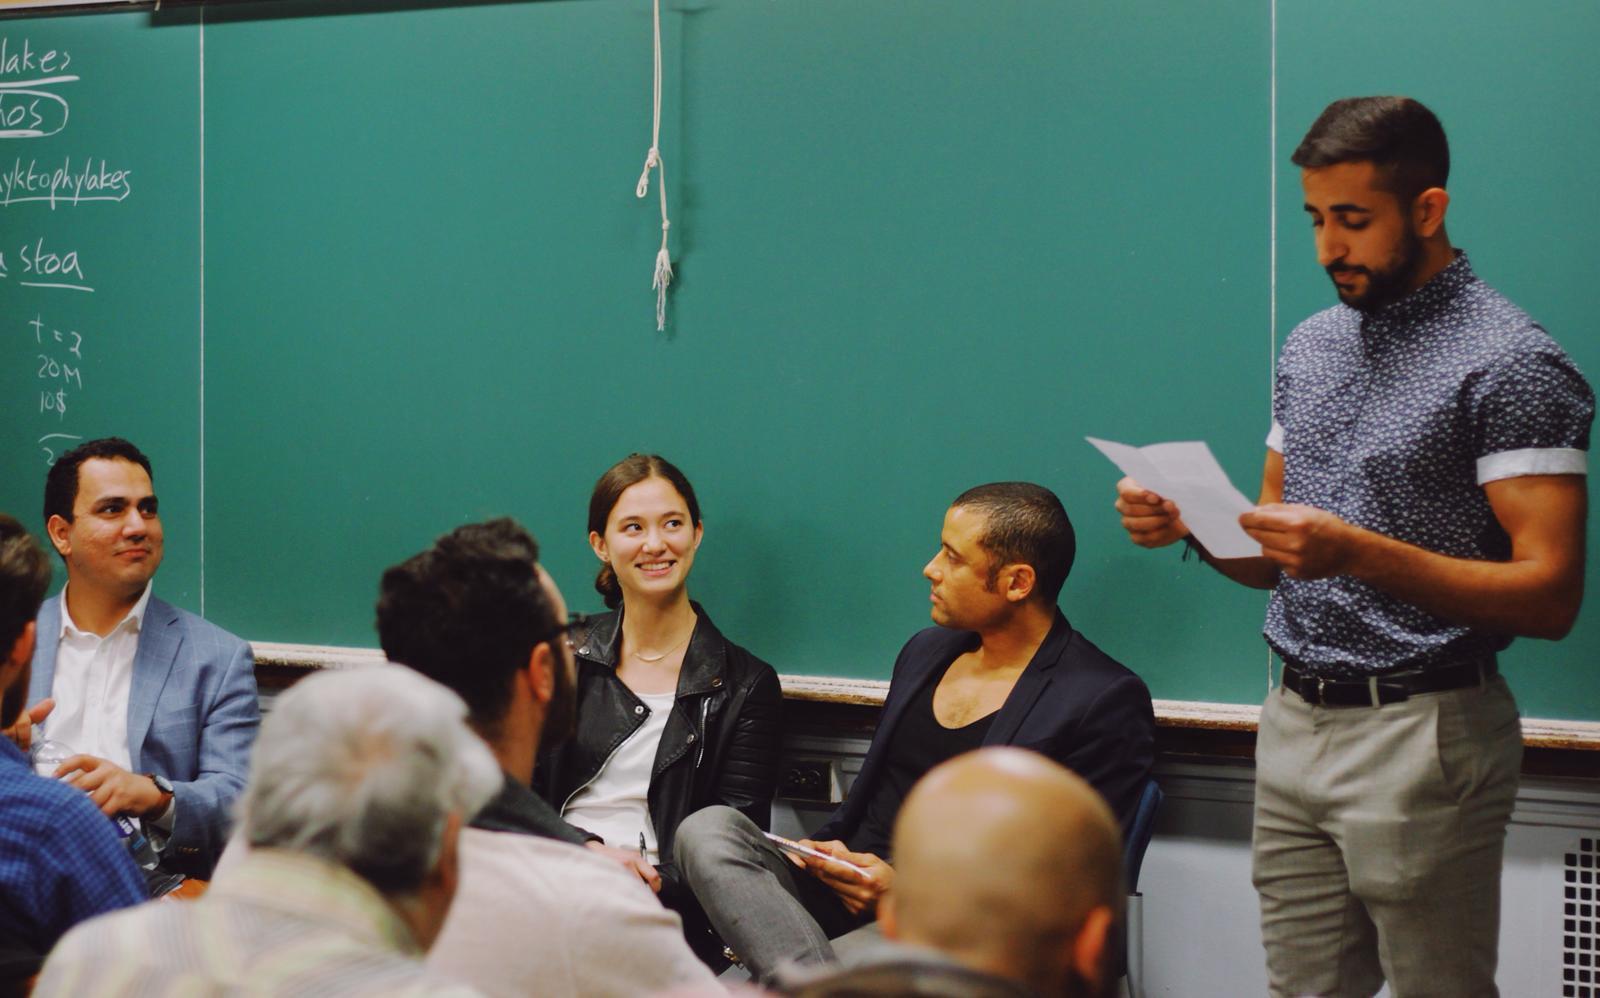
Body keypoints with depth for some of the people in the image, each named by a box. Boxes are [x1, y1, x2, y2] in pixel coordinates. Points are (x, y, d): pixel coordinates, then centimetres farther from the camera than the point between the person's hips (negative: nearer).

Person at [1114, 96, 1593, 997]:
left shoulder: (1510, 364, -11)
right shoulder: (1313, 346, 13)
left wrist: (1360, 553, -26)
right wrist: (1192, 525, -4)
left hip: (1421, 740, -7)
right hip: (1298, 723, 7)